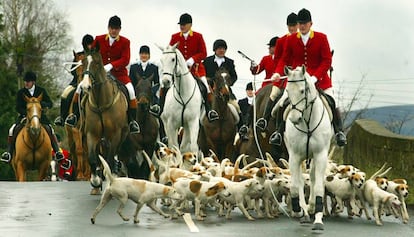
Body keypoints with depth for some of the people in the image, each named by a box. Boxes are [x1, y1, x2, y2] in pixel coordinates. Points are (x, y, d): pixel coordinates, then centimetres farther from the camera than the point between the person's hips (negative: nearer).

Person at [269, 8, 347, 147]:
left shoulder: (321, 38, -3)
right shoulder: (291, 40, 3)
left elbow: (327, 61, -6)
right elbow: (285, 60, 7)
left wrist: (315, 77, -18)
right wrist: (278, 73, -13)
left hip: (318, 78, -1)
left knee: (331, 102, -14)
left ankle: (339, 132, -2)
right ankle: (279, 132, 0)